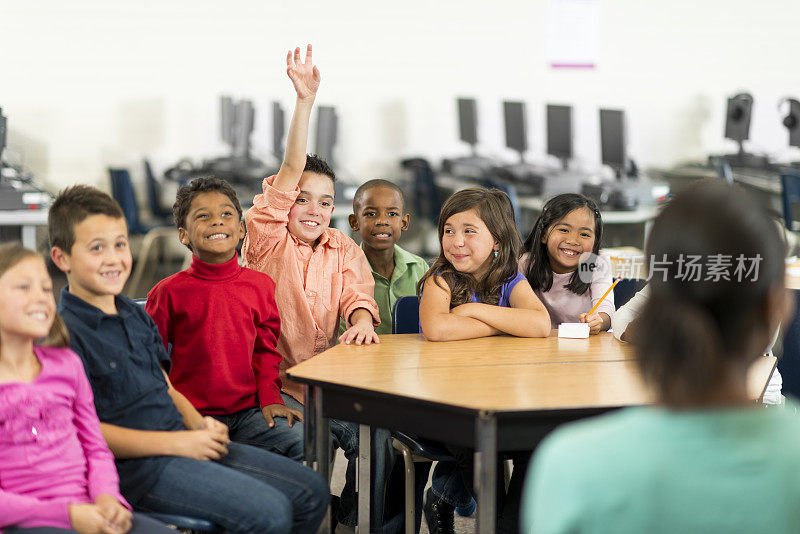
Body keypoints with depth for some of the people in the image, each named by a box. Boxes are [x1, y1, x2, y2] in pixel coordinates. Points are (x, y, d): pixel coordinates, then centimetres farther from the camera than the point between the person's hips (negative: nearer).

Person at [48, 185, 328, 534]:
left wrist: (199, 424, 1)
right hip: (134, 464, -9)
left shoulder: (136, 315, 16)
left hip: (182, 443, 9)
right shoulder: (65, 333, -13)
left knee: (311, 492, 5)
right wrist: (176, 443, -19)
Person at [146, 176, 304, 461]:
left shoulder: (261, 285, 8)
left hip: (247, 411, 3)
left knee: (305, 443, -18)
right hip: (192, 414, -3)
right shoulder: (168, 292, 0)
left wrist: (270, 399, 4)